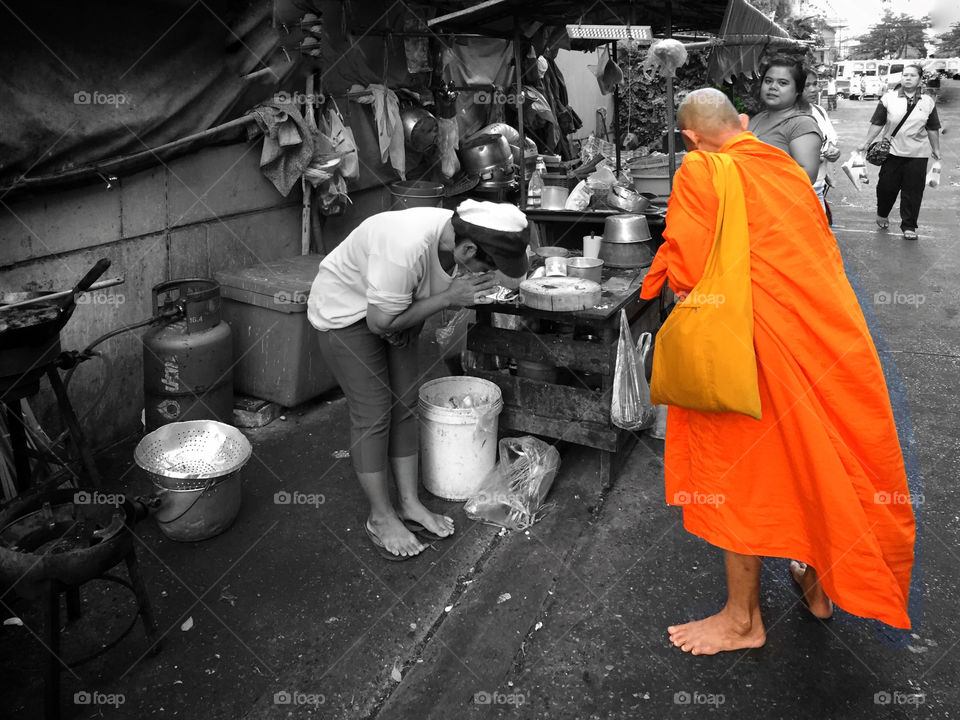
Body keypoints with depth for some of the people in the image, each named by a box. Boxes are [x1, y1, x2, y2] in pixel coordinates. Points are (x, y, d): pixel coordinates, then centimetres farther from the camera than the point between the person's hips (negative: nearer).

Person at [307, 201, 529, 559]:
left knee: (404, 405, 8)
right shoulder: (406, 248, -41)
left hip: (396, 310, 8)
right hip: (345, 310, -8)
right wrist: (448, 297, -30)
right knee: (373, 414, -6)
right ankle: (380, 518, 11)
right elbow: (380, 323, -30)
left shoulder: (455, 235, -16)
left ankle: (410, 505, 20)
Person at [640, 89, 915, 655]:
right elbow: (823, 252, 17)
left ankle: (743, 618, 19)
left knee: (742, 470, 6)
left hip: (760, 345, -7)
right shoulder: (789, 167, 12)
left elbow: (685, 274, -15)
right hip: (830, 332, 7)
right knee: (815, 458, 20)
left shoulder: (698, 172, -8)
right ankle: (821, 583, 36)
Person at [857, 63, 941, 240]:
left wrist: (936, 150, 15)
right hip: (892, 152, -1)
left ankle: (909, 226, 11)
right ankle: (882, 215, 31)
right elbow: (877, 124, 3)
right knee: (886, 186, 3)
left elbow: (932, 129, 13)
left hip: (918, 154, 1)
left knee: (913, 191, 2)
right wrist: (866, 143, -2)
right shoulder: (888, 98, 1)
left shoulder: (928, 102, 7)